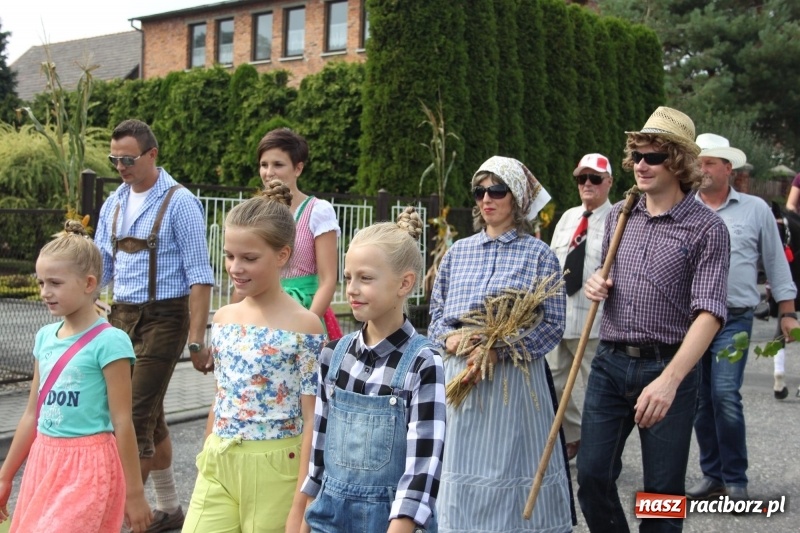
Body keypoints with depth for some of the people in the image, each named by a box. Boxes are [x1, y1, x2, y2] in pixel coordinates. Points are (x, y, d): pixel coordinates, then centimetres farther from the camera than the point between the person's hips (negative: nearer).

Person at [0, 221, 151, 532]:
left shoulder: (109, 342, -14)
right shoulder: (45, 337, 7)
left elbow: (122, 423, -13)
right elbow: (33, 414, 14)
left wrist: (134, 492, -10)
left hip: (88, 468, -7)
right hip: (45, 464, 7)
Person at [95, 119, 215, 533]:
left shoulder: (179, 203, -10)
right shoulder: (114, 203, 10)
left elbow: (199, 276, -13)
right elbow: (100, 265, 13)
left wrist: (196, 340, -17)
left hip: (163, 317, -7)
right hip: (122, 315, 7)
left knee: (137, 415, -8)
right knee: (150, 414, 14)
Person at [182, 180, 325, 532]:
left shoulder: (304, 326, -12)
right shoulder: (223, 318, 5)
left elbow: (312, 421, -12)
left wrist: (300, 504, -13)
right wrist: (206, 464, 17)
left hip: (273, 472, -5)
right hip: (218, 467, 5)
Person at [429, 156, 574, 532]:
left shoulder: (539, 255, -1)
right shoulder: (458, 251, 11)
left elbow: (552, 325, -6)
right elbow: (436, 311, 15)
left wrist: (498, 351, -17)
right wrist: (450, 337, -8)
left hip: (515, 377, -3)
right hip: (460, 373, 3)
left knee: (511, 464, 3)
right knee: (462, 464, 9)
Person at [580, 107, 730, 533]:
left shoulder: (706, 228, -8)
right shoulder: (618, 216, 9)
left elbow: (709, 312, -17)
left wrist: (670, 379, -30)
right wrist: (596, 285, -2)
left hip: (668, 368, -4)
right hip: (610, 363, 5)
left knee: (663, 489, 6)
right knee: (592, 475, 5)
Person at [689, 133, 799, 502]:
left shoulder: (755, 210, 4)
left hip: (733, 319, -2)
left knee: (725, 395, -14)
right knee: (700, 400, 8)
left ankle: (735, 481, 1)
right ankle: (712, 475, 21)